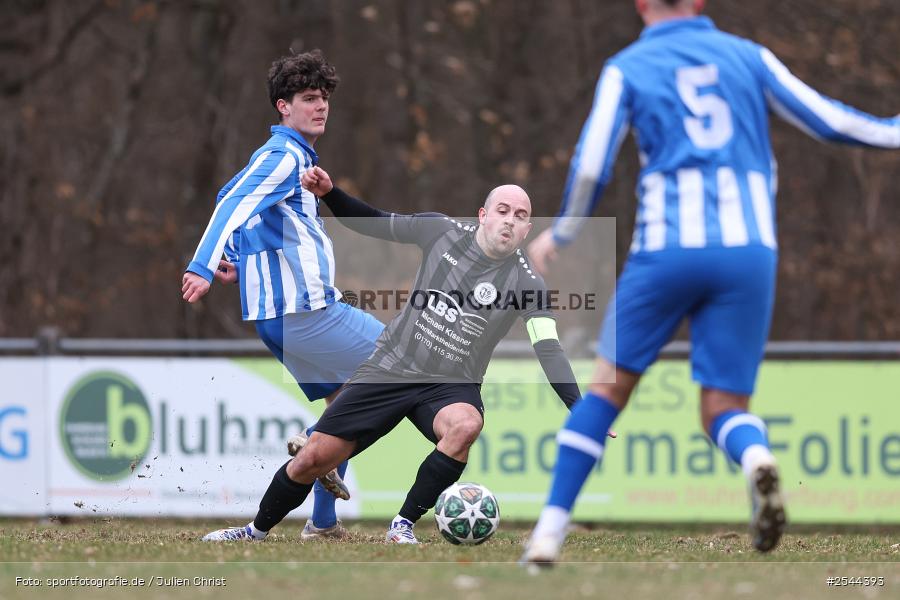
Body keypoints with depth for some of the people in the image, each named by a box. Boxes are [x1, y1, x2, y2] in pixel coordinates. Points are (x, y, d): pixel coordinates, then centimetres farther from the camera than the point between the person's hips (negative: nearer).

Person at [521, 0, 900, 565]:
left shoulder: (627, 68, 7)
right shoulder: (748, 56, 13)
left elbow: (591, 166, 1)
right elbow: (827, 120, 12)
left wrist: (560, 235, 17)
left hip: (666, 248, -1)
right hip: (749, 251, 1)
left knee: (609, 388, 14)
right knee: (725, 407, 6)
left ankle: (550, 532, 8)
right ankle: (756, 458, -31)